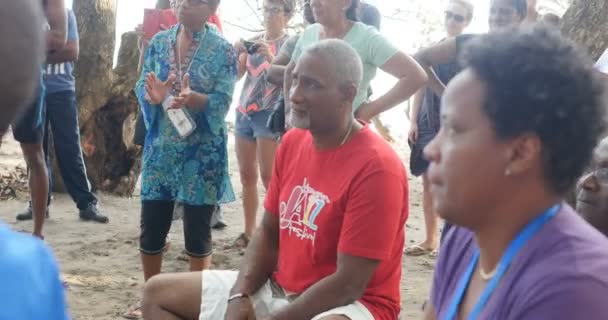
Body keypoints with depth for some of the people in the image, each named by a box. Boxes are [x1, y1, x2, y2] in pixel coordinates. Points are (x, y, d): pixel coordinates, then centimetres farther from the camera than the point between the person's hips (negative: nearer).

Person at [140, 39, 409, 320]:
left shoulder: (377, 167, -21)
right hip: (279, 289, 8)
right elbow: (269, 231, 10)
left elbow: (349, 285, -21)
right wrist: (240, 295, -6)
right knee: (157, 293, 5)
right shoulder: (292, 141, 4)